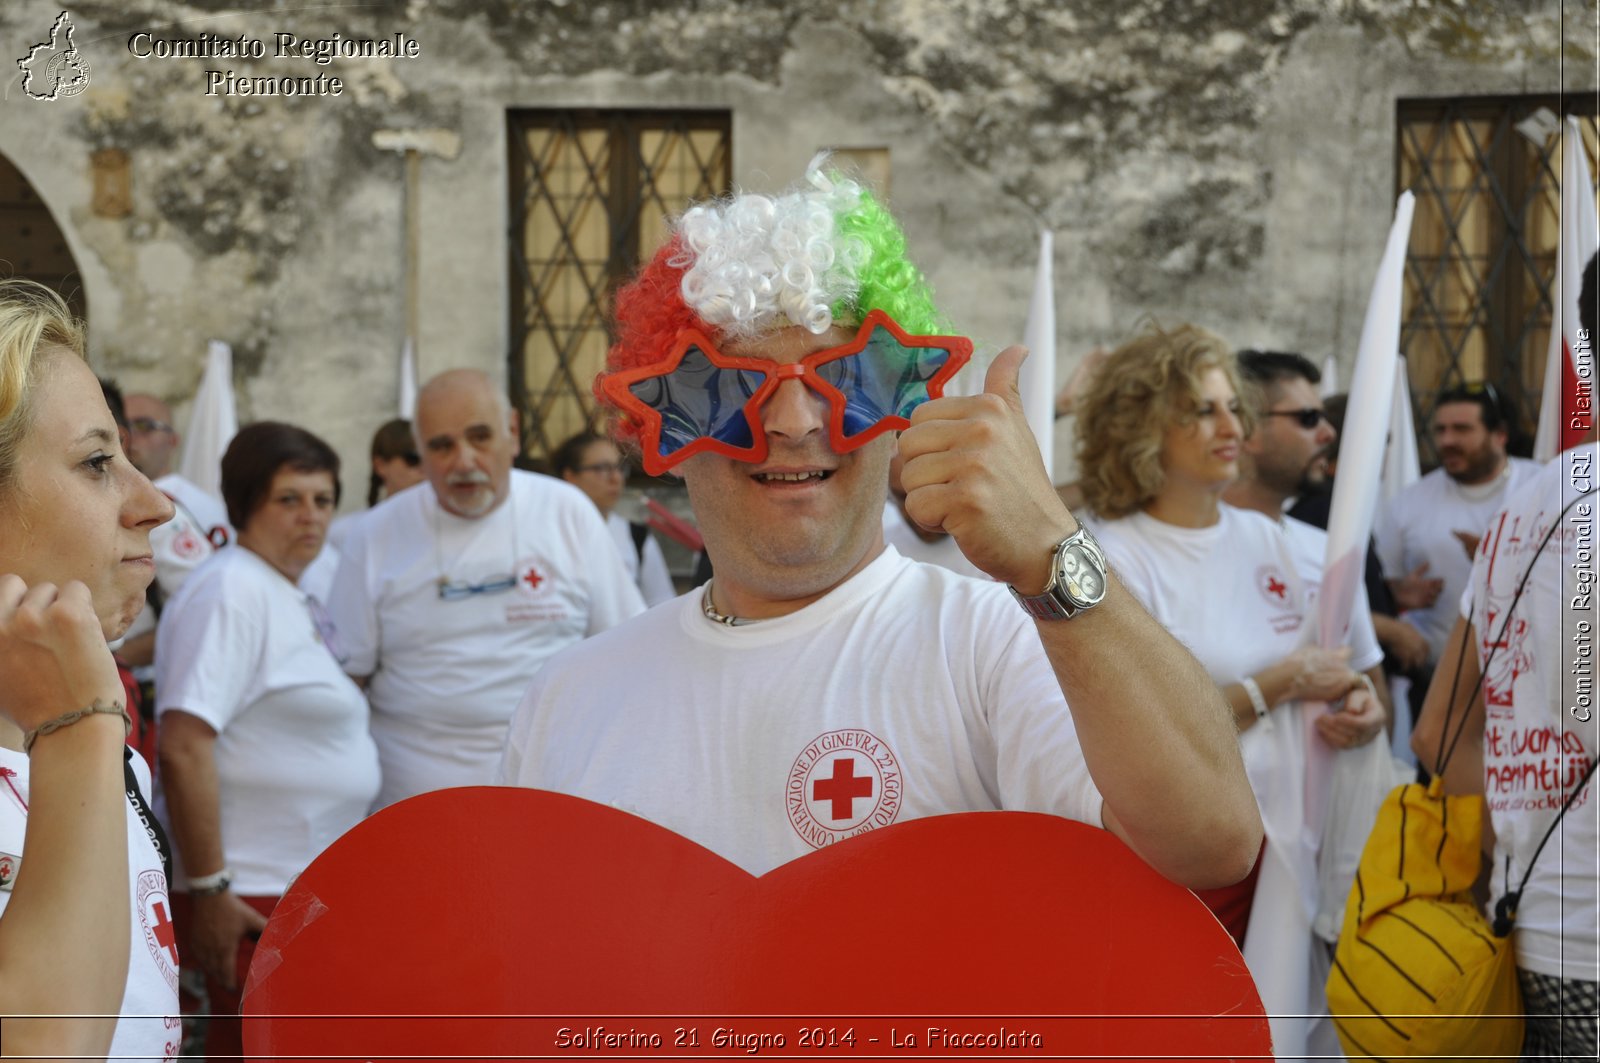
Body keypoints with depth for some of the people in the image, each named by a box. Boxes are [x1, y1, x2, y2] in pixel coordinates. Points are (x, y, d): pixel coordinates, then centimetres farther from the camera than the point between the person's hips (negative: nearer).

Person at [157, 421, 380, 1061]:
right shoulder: (231, 590, -13)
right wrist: (208, 888, -23)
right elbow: (183, 748, -22)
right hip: (254, 899, -9)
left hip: (307, 888, 9)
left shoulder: (289, 598, 16)